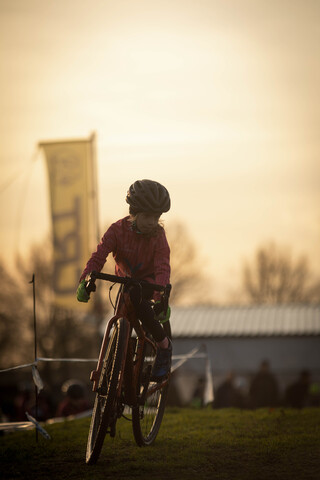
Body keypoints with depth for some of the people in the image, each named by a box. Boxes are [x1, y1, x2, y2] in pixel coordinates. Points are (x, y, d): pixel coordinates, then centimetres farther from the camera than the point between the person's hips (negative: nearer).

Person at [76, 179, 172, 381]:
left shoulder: (158, 234, -18)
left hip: (148, 281, -3)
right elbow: (99, 256, -24)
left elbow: (163, 267, -29)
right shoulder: (118, 230, -15)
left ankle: (164, 345, -24)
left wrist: (161, 297, -46)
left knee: (135, 296, -35)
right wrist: (85, 281, -42)